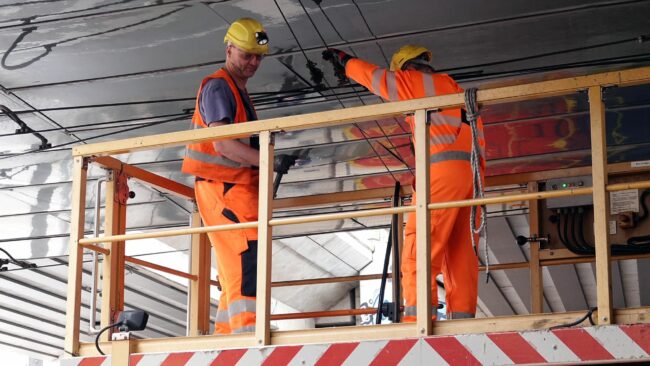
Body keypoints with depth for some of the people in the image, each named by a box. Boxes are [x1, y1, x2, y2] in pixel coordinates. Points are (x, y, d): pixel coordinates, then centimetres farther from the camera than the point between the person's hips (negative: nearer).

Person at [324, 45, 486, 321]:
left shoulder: (414, 81, 10)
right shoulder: (454, 88, 29)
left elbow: (368, 72, 20)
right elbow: (478, 135, 24)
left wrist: (341, 57, 38)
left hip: (443, 168, -8)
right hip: (473, 171, 8)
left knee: (419, 247, -13)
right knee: (461, 252, 2)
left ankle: (419, 318, -24)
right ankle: (462, 320, -5)